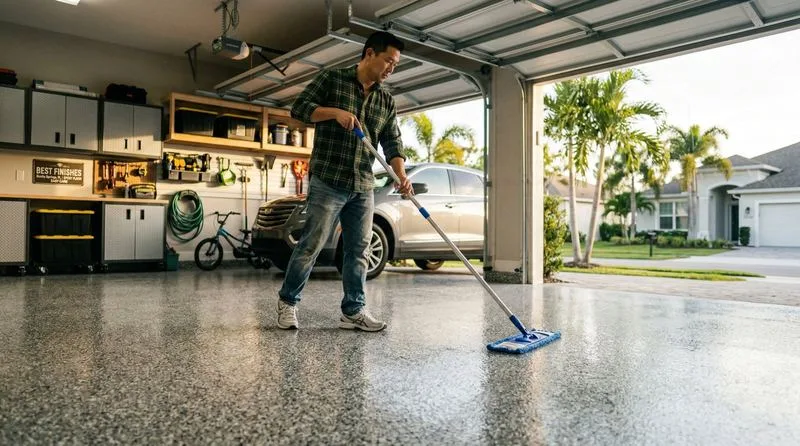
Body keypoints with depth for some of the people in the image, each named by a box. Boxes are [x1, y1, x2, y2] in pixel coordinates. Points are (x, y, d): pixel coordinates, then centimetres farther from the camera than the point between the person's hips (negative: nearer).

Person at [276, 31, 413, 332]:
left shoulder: (387, 102, 13)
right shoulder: (332, 79, 1)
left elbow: (392, 144, 6)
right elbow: (299, 107, -4)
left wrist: (401, 175, -12)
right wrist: (335, 111, -18)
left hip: (363, 188, 5)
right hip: (328, 182, -5)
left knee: (358, 251, 6)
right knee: (311, 245, -2)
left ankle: (353, 311, 15)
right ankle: (287, 302, 15)